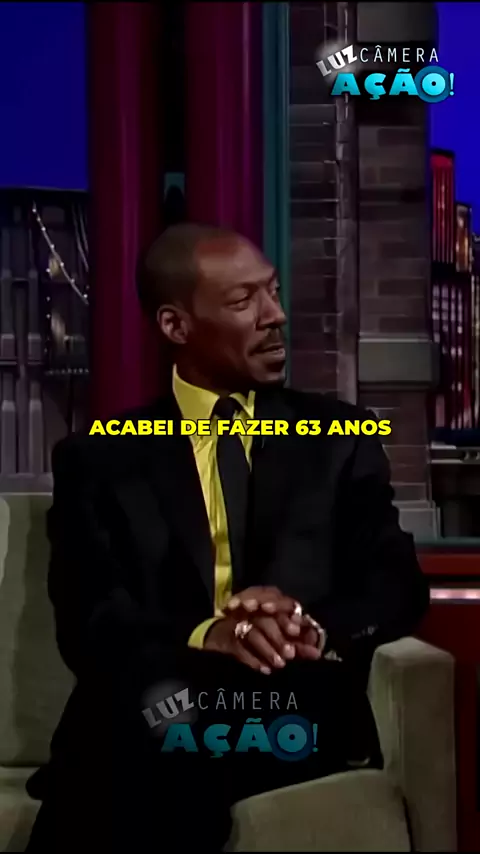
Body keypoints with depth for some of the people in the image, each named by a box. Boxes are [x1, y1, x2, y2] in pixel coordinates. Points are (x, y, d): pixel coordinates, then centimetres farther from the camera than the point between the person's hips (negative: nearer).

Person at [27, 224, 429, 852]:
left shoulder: (340, 438, 16)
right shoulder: (99, 460, 12)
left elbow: (398, 587, 7)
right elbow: (87, 621, 0)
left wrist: (317, 628, -17)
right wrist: (202, 637, -21)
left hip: (298, 712, 0)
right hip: (146, 715, 0)